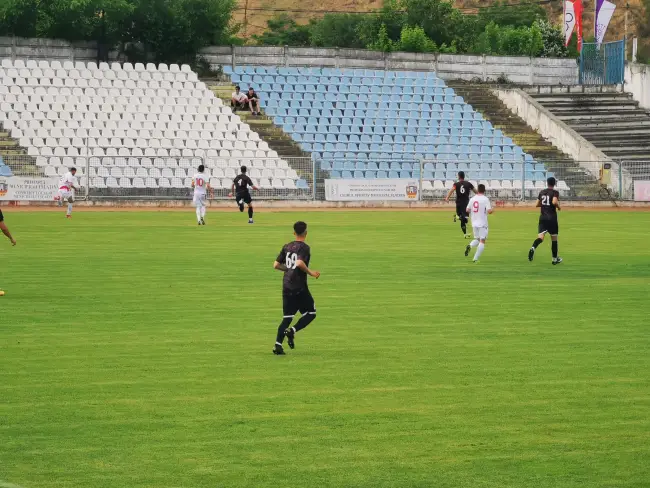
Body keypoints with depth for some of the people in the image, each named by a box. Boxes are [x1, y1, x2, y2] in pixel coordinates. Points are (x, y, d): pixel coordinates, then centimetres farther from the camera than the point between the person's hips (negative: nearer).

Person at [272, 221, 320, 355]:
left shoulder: (287, 247, 9)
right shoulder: (304, 247, -11)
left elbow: (276, 265, 10)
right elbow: (299, 263, -27)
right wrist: (310, 273, -14)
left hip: (286, 286, 6)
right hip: (299, 287, -6)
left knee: (287, 316, 10)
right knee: (311, 313, 9)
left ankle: (278, 344, -3)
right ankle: (292, 331, -11)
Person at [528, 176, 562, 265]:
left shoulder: (542, 192, 10)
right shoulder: (555, 192, -6)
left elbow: (537, 204, 13)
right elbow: (554, 202, -23)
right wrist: (558, 206, -3)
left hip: (542, 218, 4)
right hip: (552, 218, -4)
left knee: (540, 237, -5)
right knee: (554, 238, 11)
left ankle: (533, 248, -38)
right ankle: (555, 258, 19)